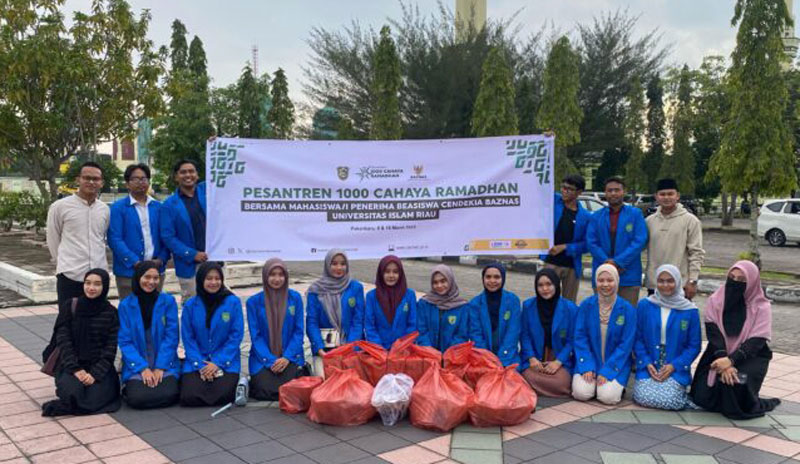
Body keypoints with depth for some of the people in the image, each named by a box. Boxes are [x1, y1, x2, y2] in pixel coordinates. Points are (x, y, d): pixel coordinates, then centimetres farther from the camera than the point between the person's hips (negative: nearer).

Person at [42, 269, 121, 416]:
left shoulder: (111, 313, 0)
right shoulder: (69, 306, 1)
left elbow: (110, 348, -3)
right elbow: (63, 340, -4)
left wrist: (95, 374, -16)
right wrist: (75, 369, -15)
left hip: (100, 366, 0)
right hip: (72, 365, 0)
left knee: (96, 398, -26)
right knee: (73, 392, -29)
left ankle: (65, 406, 2)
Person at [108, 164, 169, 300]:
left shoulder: (158, 207, 11)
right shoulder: (118, 207, 0)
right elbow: (115, 239, -7)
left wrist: (161, 259, -7)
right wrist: (135, 262, -15)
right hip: (128, 271, -3)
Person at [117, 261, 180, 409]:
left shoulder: (168, 301, 0)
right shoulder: (126, 305, 1)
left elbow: (171, 337, -3)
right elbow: (125, 341, -2)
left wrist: (160, 368, -12)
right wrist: (143, 368, -13)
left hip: (165, 363, 0)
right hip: (136, 365, 0)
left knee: (169, 395, -23)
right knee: (137, 398, -24)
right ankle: (128, 389, 10)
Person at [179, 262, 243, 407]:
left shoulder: (233, 302, -4)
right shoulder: (190, 305, 1)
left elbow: (236, 335, -5)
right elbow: (188, 338, 1)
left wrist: (217, 363, -12)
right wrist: (200, 365, -12)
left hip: (226, 361, -2)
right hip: (197, 361, 2)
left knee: (223, 396, -25)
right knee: (189, 397, -20)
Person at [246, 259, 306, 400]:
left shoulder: (295, 298, 3)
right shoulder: (253, 302, 1)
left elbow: (299, 332, 2)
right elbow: (255, 336, -1)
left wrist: (287, 358, -11)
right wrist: (271, 361, -13)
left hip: (290, 358, 0)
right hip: (263, 359, 0)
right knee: (267, 391, -22)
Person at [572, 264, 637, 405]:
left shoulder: (627, 309, -5)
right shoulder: (586, 305, -1)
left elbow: (626, 344, -6)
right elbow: (580, 337, -2)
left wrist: (607, 371, -13)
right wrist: (586, 367, -14)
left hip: (616, 363, -1)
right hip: (590, 360, 1)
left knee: (608, 397, -22)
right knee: (581, 393, -21)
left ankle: (617, 385, 11)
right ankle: (591, 380, 12)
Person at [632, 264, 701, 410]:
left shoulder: (690, 311, 1)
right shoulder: (644, 305, 3)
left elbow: (694, 346, 3)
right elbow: (637, 338, 4)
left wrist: (674, 366, -9)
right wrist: (647, 363, -9)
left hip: (676, 369, -1)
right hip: (648, 367, 1)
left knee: (668, 400, -23)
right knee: (643, 397, -22)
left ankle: (680, 392, 9)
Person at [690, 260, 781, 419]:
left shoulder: (762, 307, -7)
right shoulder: (715, 300, -1)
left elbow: (757, 341, -14)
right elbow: (713, 333, -11)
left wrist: (731, 360, -27)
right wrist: (723, 359, -26)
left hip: (750, 356, -2)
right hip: (719, 354, 2)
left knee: (736, 384, -32)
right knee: (703, 396, -14)